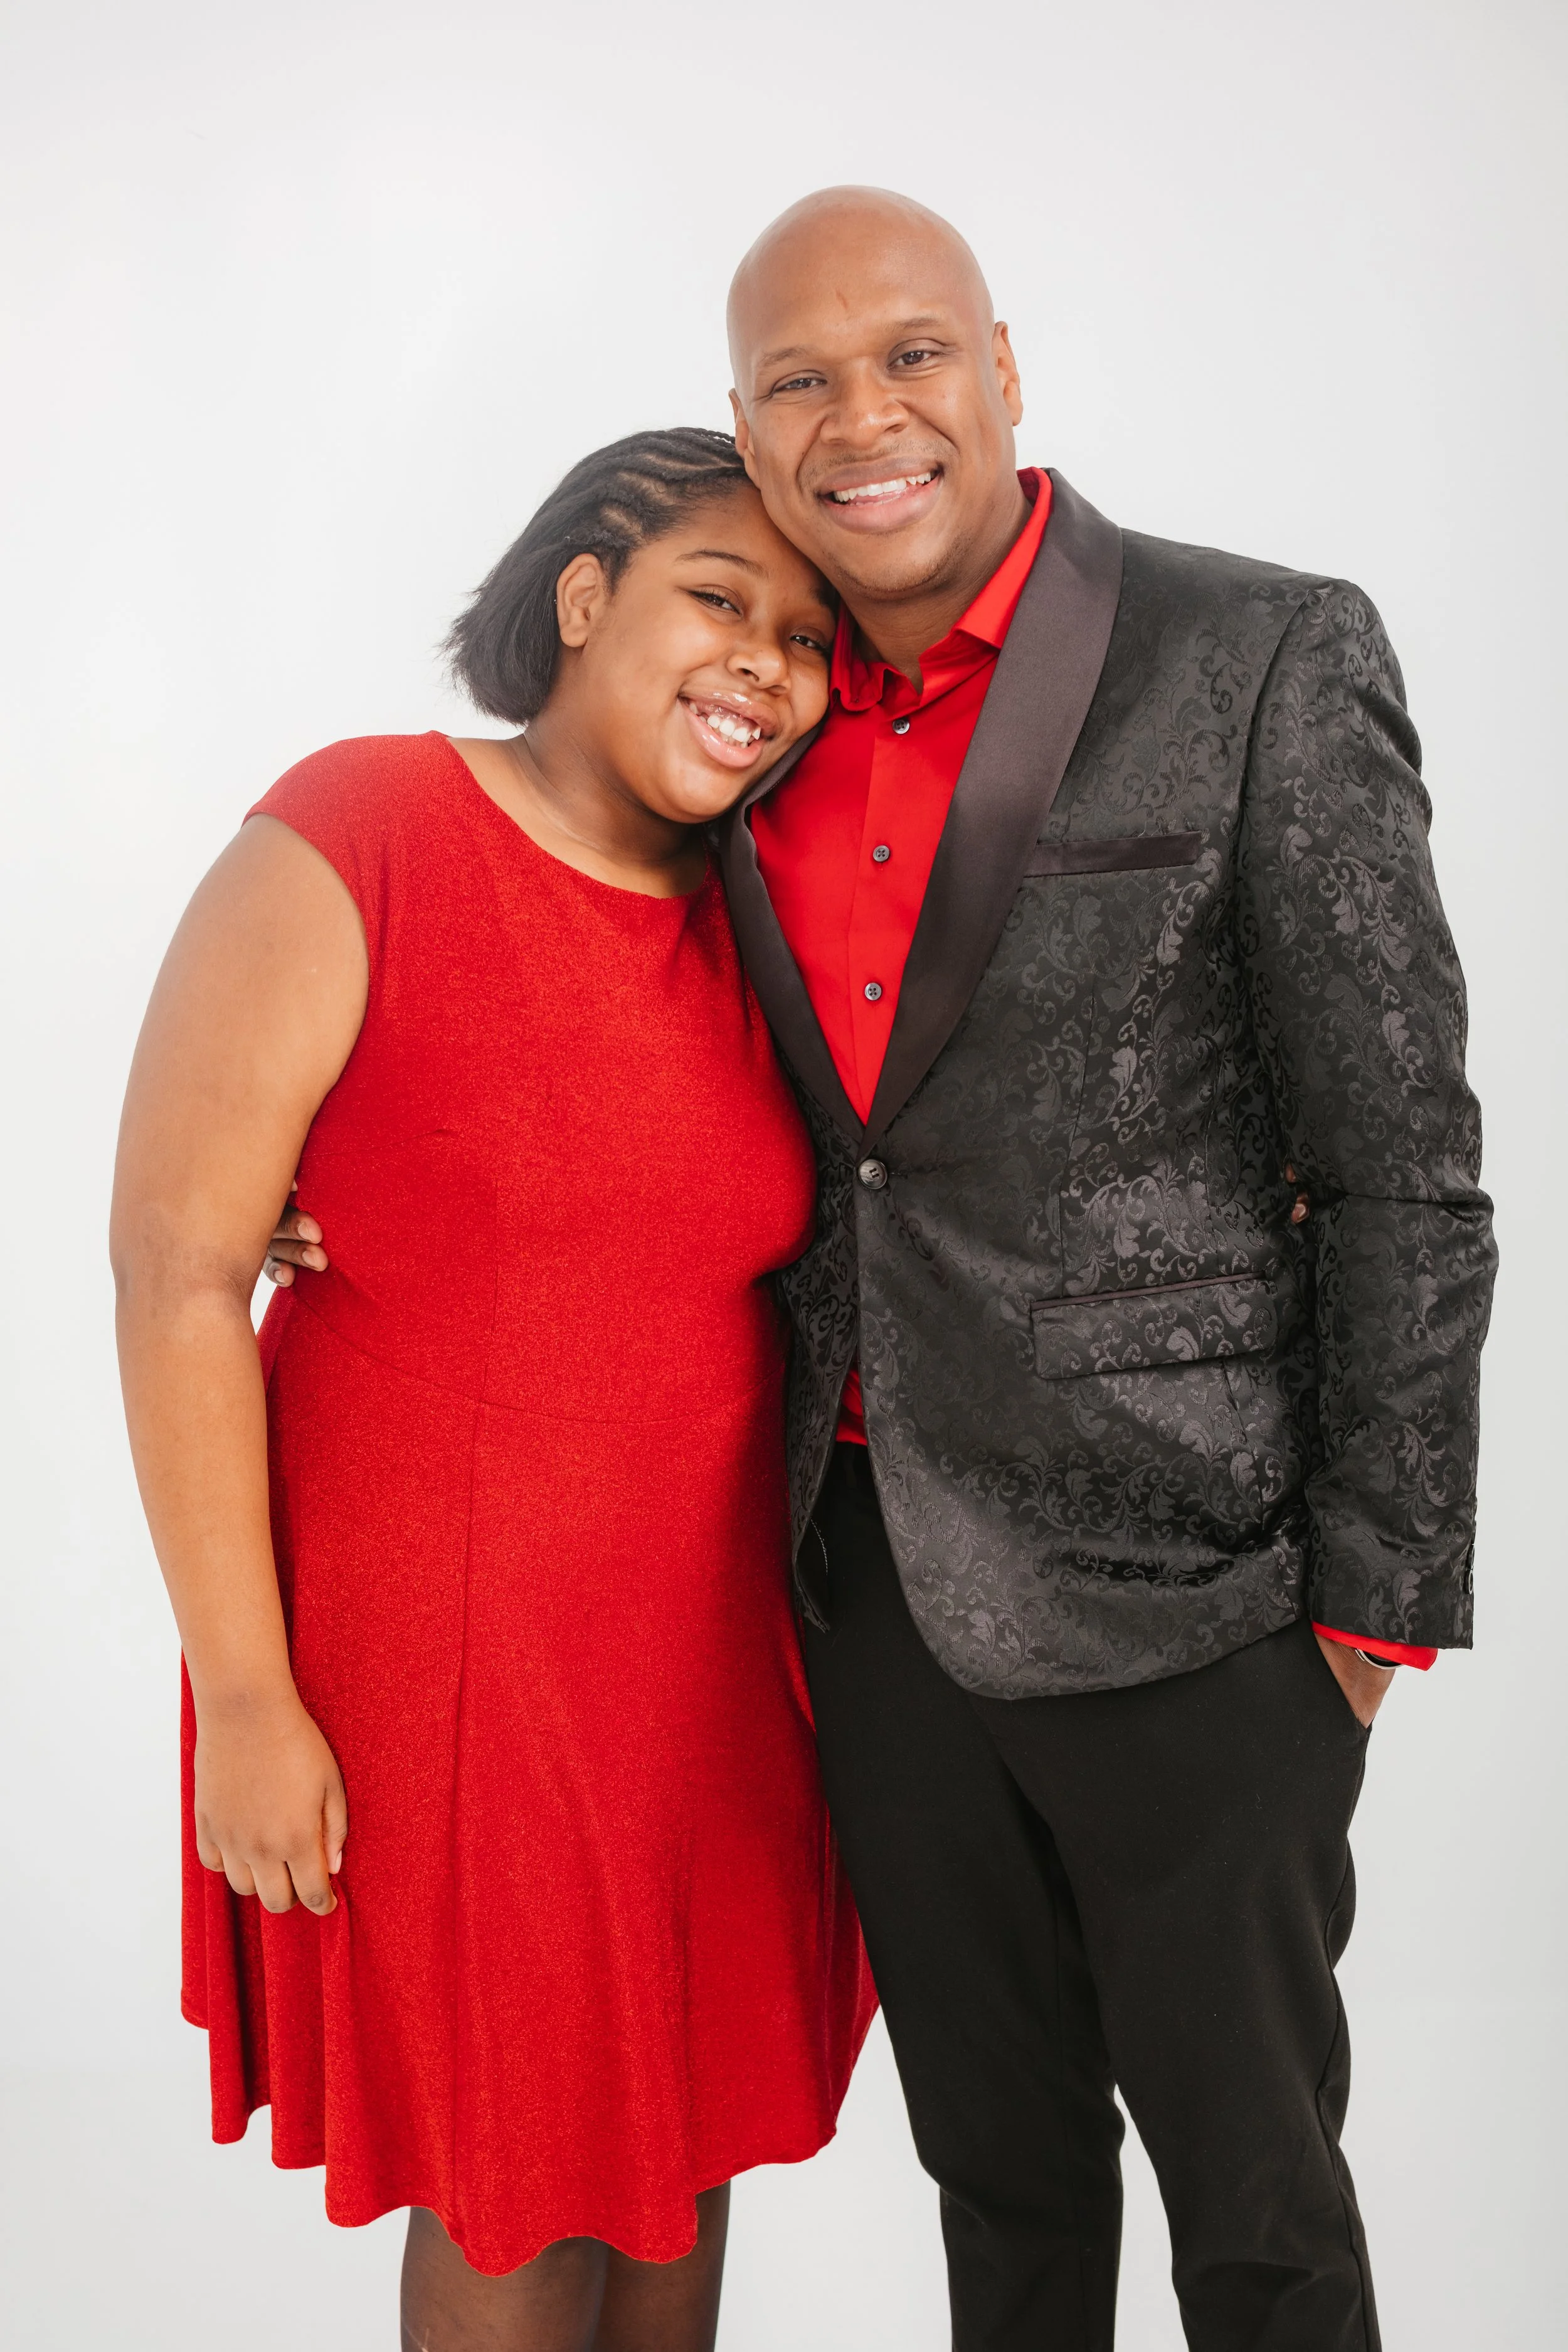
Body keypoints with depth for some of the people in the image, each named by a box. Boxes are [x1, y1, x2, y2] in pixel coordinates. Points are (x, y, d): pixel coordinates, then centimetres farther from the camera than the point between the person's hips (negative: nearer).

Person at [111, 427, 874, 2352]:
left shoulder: (755, 921, 4)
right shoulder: (352, 843, -14)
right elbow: (177, 1269, -15)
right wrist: (244, 1693, -14)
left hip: (713, 1649, 5)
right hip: (441, 1652, -5)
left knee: (693, 2133, 20)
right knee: (516, 2190, 12)